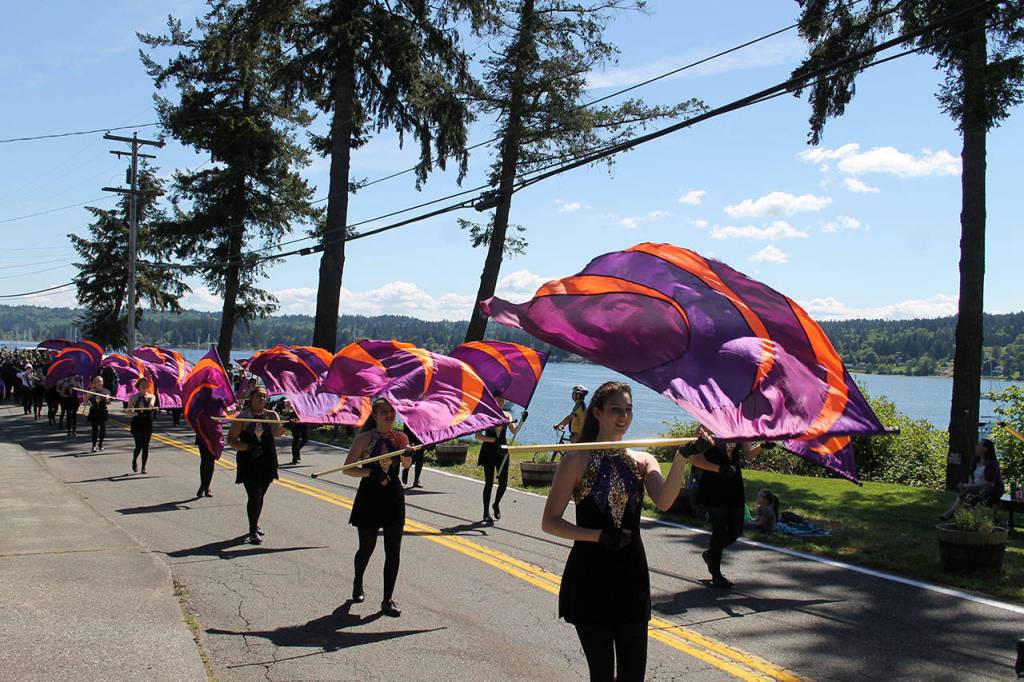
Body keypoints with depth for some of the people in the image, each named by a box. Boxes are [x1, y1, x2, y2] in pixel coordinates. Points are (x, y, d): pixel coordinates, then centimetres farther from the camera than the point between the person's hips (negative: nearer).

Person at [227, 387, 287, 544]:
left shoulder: (271, 415, 1)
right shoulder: (243, 417, -5)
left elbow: (277, 433, -17)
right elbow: (231, 439, -6)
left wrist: (285, 425, -39)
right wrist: (248, 447, -21)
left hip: (267, 462, 4)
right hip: (249, 462, -3)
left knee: (260, 495, 16)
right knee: (254, 495, -10)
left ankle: (255, 524, 36)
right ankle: (253, 531, -2)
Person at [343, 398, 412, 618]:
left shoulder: (400, 437, 2)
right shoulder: (364, 438, -9)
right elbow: (348, 468, -10)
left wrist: (407, 452, -8)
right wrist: (370, 473, -24)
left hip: (394, 497, 3)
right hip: (369, 498, -3)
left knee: (393, 551, 1)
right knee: (367, 548, 10)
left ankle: (388, 600, 10)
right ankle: (357, 584, 39)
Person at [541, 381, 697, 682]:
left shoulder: (643, 461, 6)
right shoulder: (577, 460, -5)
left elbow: (664, 501, -15)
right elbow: (549, 522, -7)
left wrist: (681, 458, -30)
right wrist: (599, 536, -18)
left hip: (632, 577, 4)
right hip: (589, 578, -3)